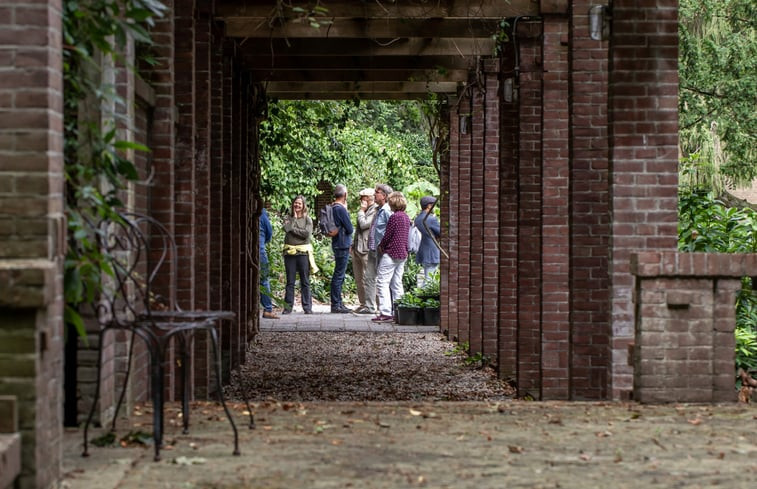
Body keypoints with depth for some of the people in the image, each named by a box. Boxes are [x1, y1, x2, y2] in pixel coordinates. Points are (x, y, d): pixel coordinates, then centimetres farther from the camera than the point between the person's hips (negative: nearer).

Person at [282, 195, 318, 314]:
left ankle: (307, 307, 5)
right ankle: (288, 306, 7)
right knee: (290, 281, 4)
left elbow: (307, 233, -9)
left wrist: (293, 229, -6)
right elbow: (287, 228, -10)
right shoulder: (288, 218, 9)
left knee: (305, 281, 1)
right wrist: (294, 218, -3)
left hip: (303, 252, -1)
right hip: (289, 252, 1)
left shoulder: (307, 219, 6)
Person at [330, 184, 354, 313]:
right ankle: (336, 305, -4)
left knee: (339, 275, 14)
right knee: (339, 275, -6)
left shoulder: (333, 208, 11)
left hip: (337, 245, 9)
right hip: (342, 245, -9)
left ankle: (338, 304, 19)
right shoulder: (341, 209, -17)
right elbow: (349, 229, -15)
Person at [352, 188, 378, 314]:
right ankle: (363, 304, 19)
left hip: (367, 250, -10)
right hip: (358, 250, 10)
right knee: (359, 280, 13)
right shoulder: (366, 211, 20)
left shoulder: (375, 210, -10)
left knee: (368, 279, -9)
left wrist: (361, 211, -7)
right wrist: (354, 245, 19)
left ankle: (370, 307, -8)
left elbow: (364, 224, -20)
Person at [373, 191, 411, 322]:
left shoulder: (394, 217, -15)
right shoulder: (406, 217, 11)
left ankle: (385, 313, -12)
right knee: (397, 284, 13)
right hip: (402, 253, 9)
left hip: (391, 253, -9)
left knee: (382, 282, -6)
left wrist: (380, 246, 5)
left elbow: (387, 235, -14)